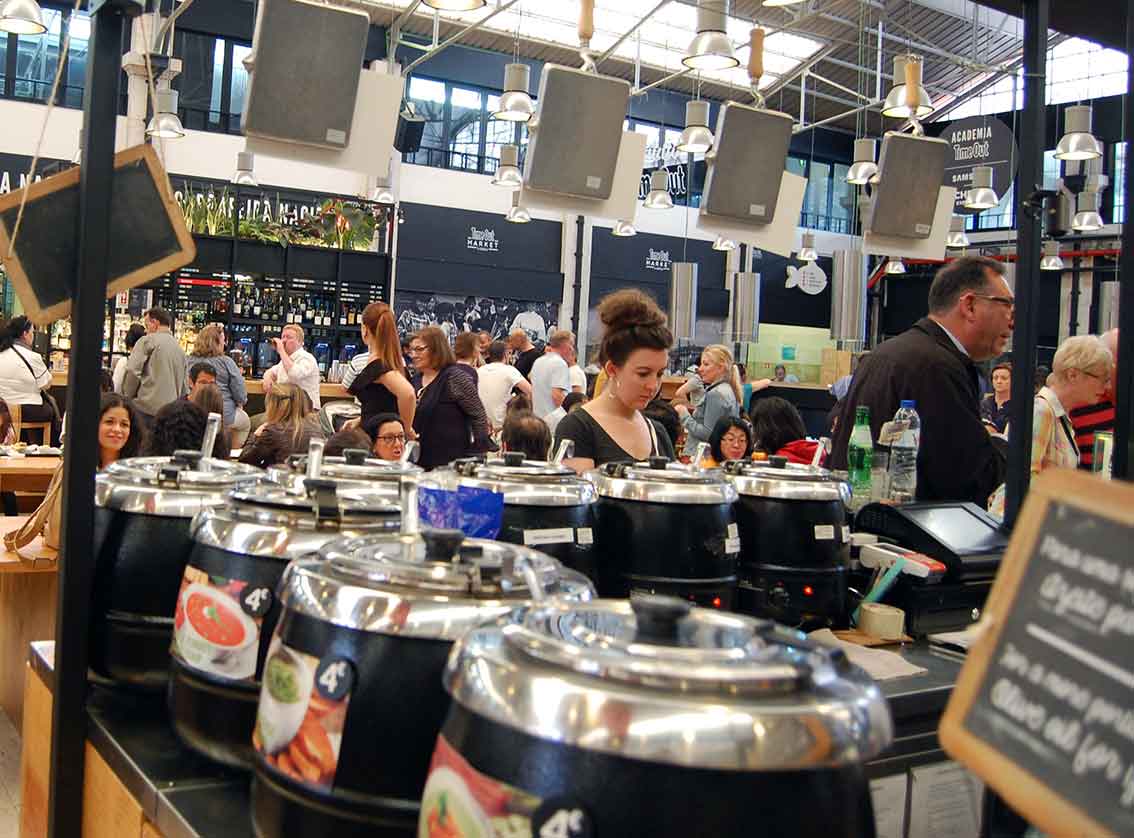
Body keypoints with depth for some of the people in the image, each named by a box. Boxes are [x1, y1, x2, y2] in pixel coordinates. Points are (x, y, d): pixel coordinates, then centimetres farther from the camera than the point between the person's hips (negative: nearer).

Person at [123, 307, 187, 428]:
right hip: (170, 412, 6)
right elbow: (184, 387, 19)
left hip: (146, 408, -6)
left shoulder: (148, 341, -1)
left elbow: (132, 372, -9)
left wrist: (127, 398, 2)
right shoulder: (179, 349, 18)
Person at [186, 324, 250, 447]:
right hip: (224, 416, -4)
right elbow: (240, 392, -9)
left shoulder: (188, 361, -1)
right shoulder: (226, 362, -11)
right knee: (245, 421, 26)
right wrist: (240, 403, 13)